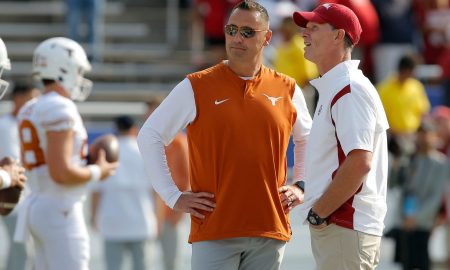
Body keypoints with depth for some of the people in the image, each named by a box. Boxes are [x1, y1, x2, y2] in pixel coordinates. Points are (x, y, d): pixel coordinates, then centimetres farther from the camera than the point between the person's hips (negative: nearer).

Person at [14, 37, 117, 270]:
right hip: (60, 211, -10)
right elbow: (61, 173, -22)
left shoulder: (30, 110, 14)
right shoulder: (60, 110, -16)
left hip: (38, 205, 10)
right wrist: (97, 172, -7)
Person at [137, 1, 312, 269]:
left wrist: (301, 186, 14)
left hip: (270, 230, 3)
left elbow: (309, 139, 27)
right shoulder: (195, 88, 0)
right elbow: (150, 137, 4)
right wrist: (173, 196, -2)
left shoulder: (287, 90, 9)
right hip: (214, 231, -3)